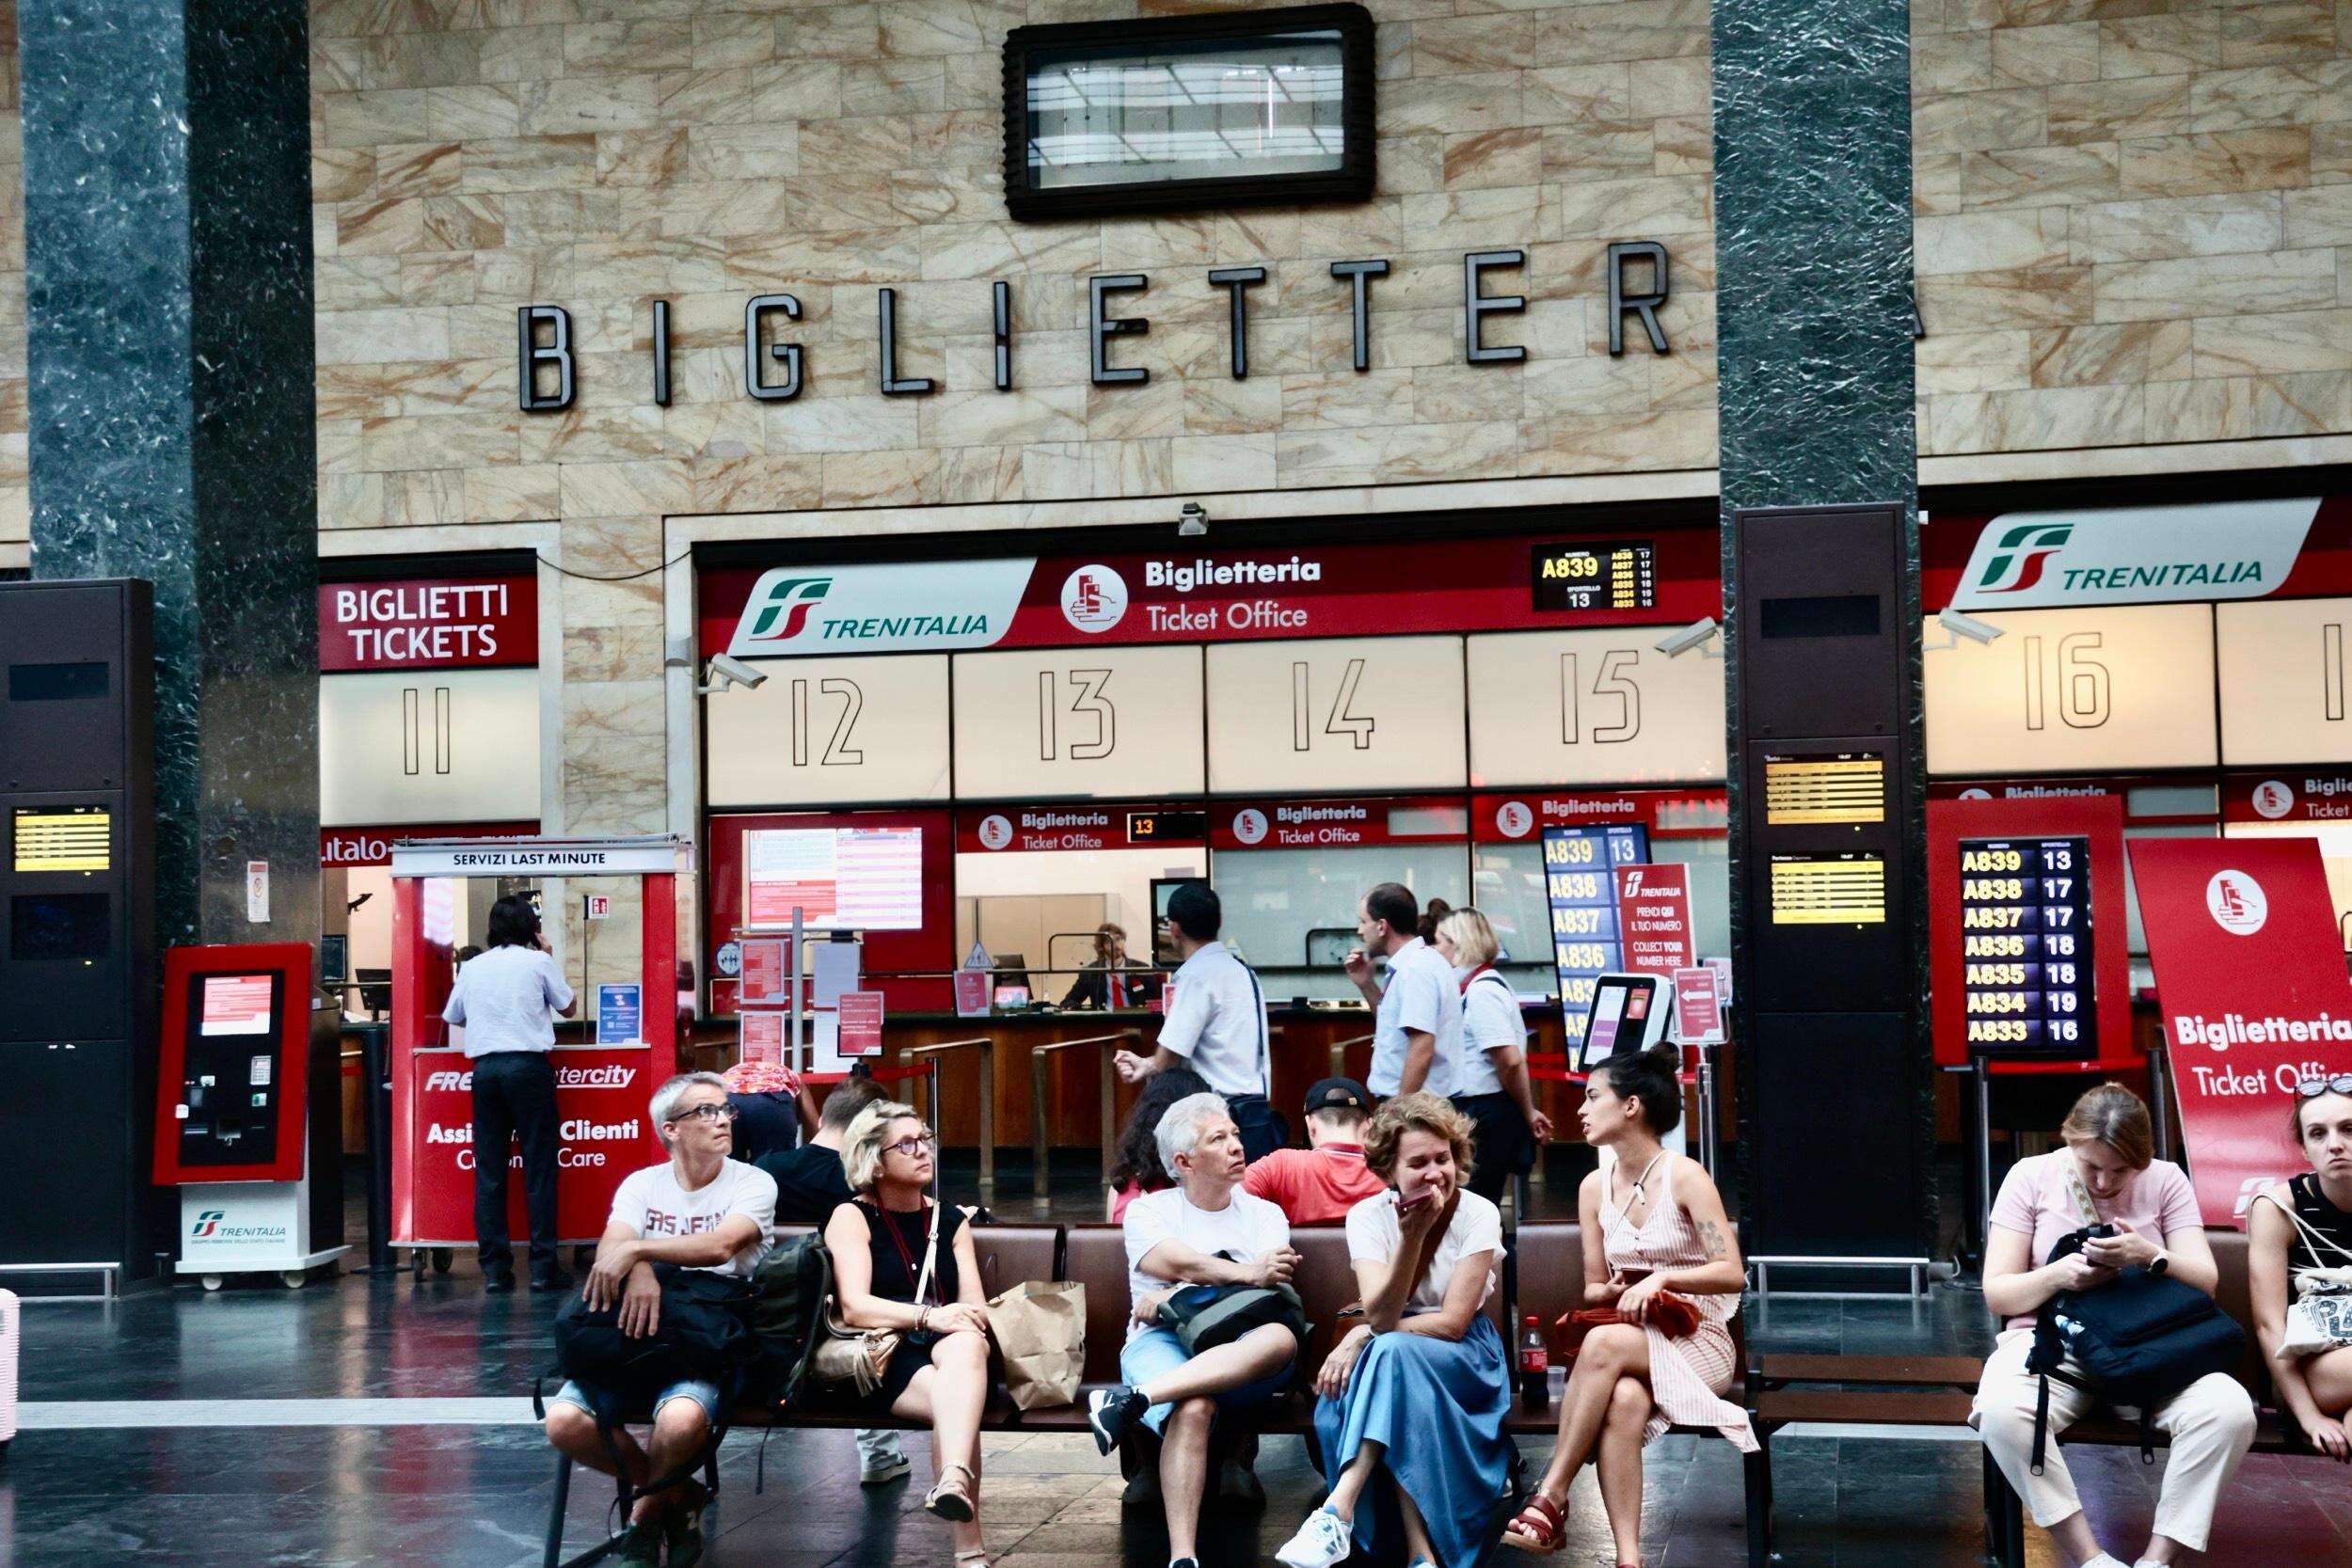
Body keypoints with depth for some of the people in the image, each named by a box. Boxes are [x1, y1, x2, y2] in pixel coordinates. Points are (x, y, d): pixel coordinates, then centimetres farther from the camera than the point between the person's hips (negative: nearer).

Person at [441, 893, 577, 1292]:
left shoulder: (472, 967, 12)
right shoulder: (538, 962, 3)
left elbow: (453, 1017, 23)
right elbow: (569, 1008, 13)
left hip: (484, 1067, 3)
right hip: (529, 1064, -3)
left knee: (488, 1169, 5)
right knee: (538, 1167, -1)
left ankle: (494, 1267, 3)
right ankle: (543, 1266, -3)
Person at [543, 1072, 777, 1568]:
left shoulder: (752, 1184, 0)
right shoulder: (642, 1184, 9)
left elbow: (721, 1246, -19)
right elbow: (610, 1249, -8)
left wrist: (636, 1248, -25)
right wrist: (639, 1271, -31)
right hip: (633, 1335, 3)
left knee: (681, 1419, -36)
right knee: (564, 1421, -23)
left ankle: (646, 1513, -1)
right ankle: (674, 1494, 4)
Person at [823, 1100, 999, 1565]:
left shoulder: (949, 1221, 22)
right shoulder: (852, 1217, 7)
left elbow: (977, 1307, 11)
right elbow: (855, 1308, -9)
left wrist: (965, 1319, -15)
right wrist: (928, 1316, -24)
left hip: (947, 1346, 3)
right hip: (883, 1355, -3)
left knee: (967, 1341, -39)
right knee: (956, 1401, -37)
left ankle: (953, 1481, -63)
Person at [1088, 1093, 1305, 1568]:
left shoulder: (1265, 1214, 20)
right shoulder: (1148, 1211, 16)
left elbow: (1268, 1289, 2)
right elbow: (1179, 1263, -5)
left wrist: (1174, 1299, -7)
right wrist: (1247, 1274, -14)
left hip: (1240, 1352, 2)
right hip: (1161, 1344, -2)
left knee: (1280, 1337, -37)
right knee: (1194, 1409, -38)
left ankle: (1133, 1400, -45)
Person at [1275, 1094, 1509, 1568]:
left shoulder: (1478, 1215, -10)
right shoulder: (1368, 1216, -5)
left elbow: (1452, 1322, -15)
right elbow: (1379, 1316, -19)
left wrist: (1362, 1337, -18)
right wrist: (1412, 1235, -31)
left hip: (1463, 1355, -2)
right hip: (1395, 1361, 3)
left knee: (1391, 1351, -36)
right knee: (1335, 1406, -33)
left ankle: (1338, 1513, -44)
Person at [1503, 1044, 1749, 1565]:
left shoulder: (1683, 1176, -6)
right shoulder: (1595, 1188, 11)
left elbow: (1732, 1273, -10)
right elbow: (1593, 1290, 15)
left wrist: (1661, 1278, -22)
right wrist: (1616, 1290, -8)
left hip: (1699, 1343, -4)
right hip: (1634, 1338, 4)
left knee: (1604, 1342, -35)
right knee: (1624, 1403, -34)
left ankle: (1551, 1496, -33)